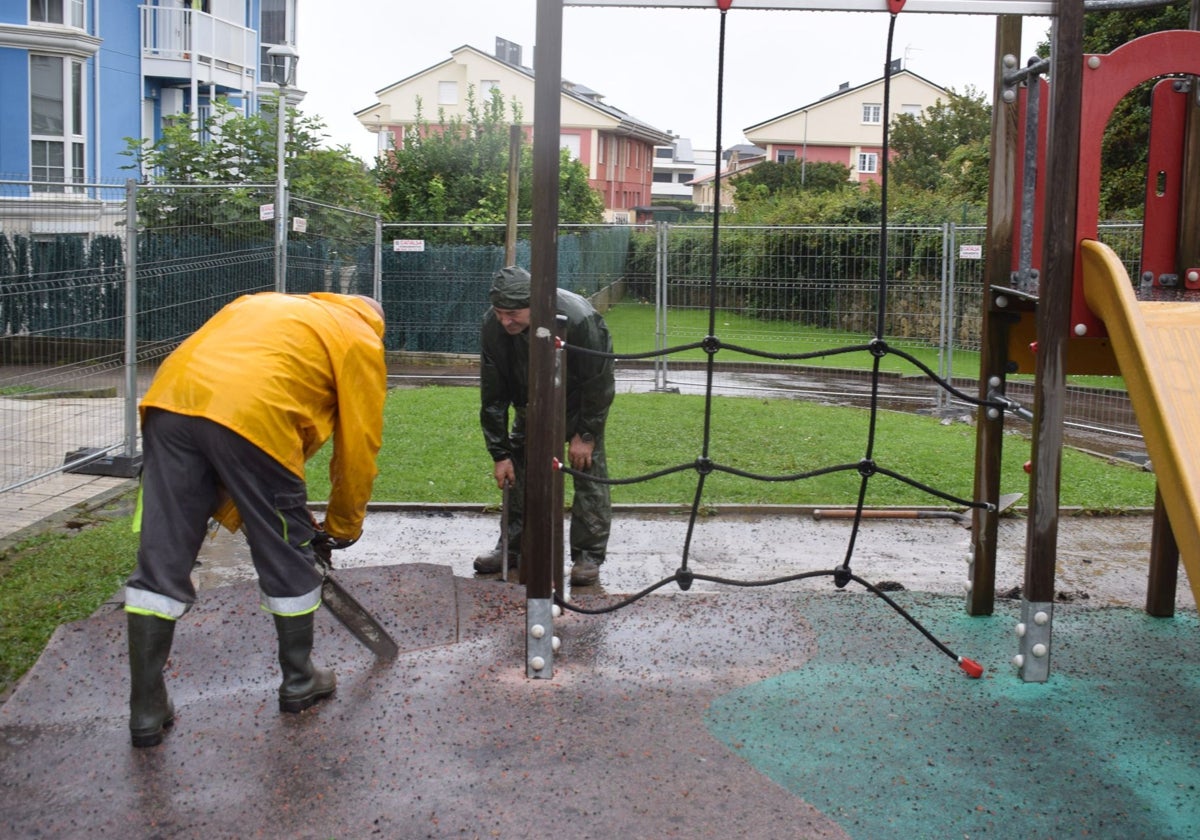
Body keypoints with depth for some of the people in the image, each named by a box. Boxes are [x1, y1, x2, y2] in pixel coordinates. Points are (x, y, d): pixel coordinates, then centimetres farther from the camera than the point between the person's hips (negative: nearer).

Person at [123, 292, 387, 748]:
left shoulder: (265, 305, 37)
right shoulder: (360, 339, 20)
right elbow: (358, 447, 16)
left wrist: (234, 513, 32)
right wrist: (343, 525, 32)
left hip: (168, 401, 6)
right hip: (253, 416, -5)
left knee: (161, 559, 10)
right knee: (288, 559, 15)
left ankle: (147, 710, 16)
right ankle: (300, 682, 32)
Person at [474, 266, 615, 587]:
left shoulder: (577, 318, -40)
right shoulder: (492, 327, -27)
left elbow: (598, 383, -26)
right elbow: (493, 395, -17)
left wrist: (586, 434, -22)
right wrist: (499, 453, -17)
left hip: (580, 402, -4)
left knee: (588, 467, -9)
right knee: (519, 468, 4)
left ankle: (588, 555, -2)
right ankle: (513, 546, 16)